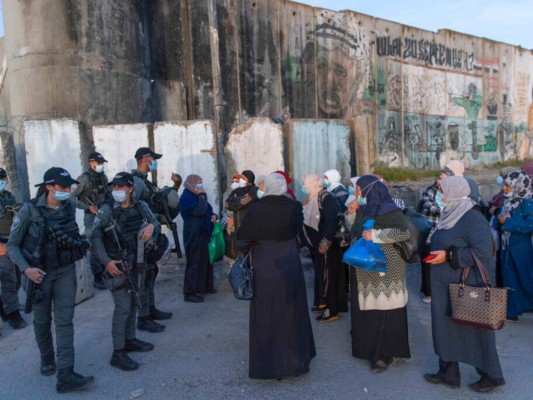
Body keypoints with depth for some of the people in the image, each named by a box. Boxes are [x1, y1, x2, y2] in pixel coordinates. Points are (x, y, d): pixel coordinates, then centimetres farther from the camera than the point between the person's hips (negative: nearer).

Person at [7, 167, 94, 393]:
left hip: (66, 271, 2)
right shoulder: (29, 210, -14)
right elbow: (12, 244, -9)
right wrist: (26, 268, -20)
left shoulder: (70, 207, -3)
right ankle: (47, 358, 40)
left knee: (64, 321, -3)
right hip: (39, 273, -2)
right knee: (42, 321, 15)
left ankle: (65, 375, -2)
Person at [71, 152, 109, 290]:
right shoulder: (84, 179, -10)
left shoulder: (104, 177, 9)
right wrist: (87, 207, -14)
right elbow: (72, 197, -9)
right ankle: (97, 278, 5)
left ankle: (105, 273, 24)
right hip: (92, 216, -6)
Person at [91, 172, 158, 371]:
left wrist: (151, 226, -16)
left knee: (133, 304, 16)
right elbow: (95, 236, -10)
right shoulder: (107, 210, -12)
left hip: (137, 263, 5)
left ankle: (130, 340, 32)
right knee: (123, 308, -6)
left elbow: (157, 224, 8)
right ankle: (118, 353, 3)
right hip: (117, 264, -5)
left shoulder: (141, 206, 0)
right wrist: (106, 261, -19)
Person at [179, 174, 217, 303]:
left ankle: (206, 286, 28)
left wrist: (213, 216, 0)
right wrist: (202, 195, -17)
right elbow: (200, 210, -27)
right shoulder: (186, 198, -15)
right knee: (195, 262, -6)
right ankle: (190, 293, 1)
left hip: (203, 233, 10)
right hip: (194, 235, -10)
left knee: (206, 259, 16)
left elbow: (207, 210, 22)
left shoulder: (195, 196, 15)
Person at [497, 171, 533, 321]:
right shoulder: (507, 202, 8)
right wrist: (499, 219, -9)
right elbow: (499, 223, 13)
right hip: (506, 247, 7)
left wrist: (507, 222, -20)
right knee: (509, 280, 13)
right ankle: (512, 311, 24)